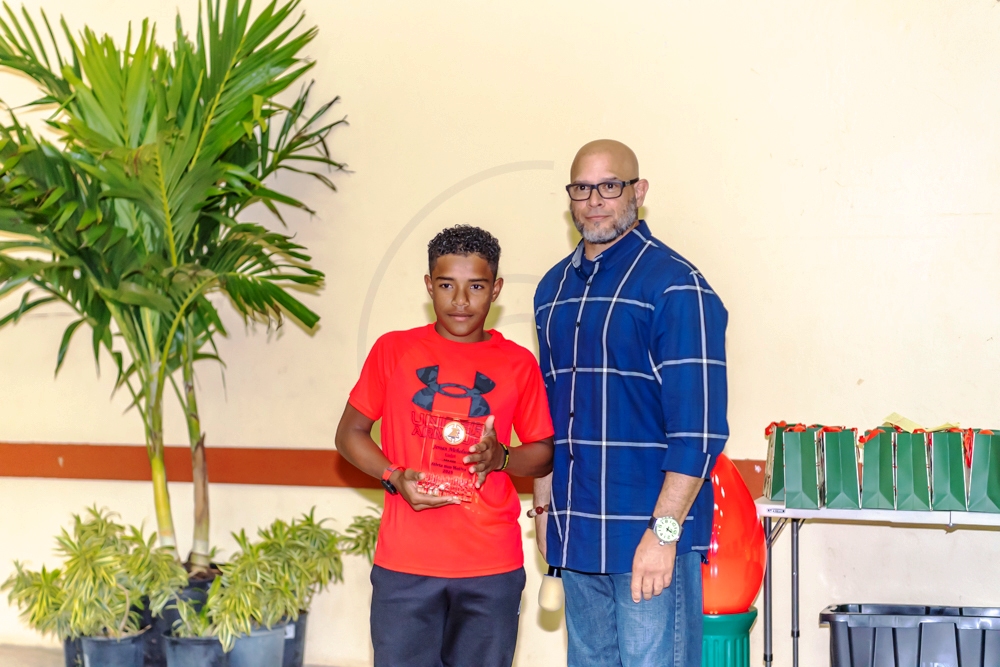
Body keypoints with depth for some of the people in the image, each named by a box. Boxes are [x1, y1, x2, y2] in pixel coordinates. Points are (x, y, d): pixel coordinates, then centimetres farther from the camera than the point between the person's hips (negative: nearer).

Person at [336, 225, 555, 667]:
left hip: (493, 568, 1)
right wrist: (395, 477, -10)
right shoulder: (394, 350, 3)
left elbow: (544, 453, 11)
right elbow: (350, 433, 8)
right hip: (405, 567, 0)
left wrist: (501, 458, -10)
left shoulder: (518, 364, 4)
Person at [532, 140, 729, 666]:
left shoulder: (675, 286, -9)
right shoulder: (554, 288, 13)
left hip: (650, 530, -7)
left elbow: (697, 428, -15)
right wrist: (544, 506, 17)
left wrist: (665, 530, -20)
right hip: (576, 535, 7)